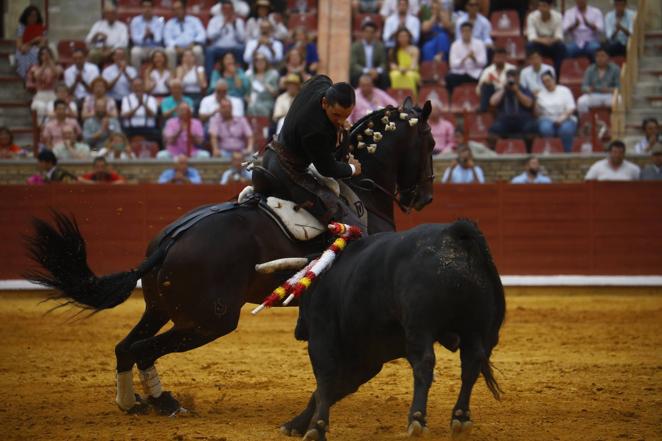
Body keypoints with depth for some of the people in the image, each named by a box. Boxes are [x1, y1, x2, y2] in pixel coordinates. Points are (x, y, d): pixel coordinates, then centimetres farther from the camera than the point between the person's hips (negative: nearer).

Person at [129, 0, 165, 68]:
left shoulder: (159, 21, -1)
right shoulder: (135, 21, -1)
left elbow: (158, 39, -10)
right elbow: (135, 39, -9)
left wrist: (152, 35, -32)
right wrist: (144, 36, -29)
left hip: (154, 48, 0)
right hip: (140, 47, 0)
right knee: (135, 52, -34)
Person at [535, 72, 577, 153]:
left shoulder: (564, 90, 7)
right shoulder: (541, 94, 13)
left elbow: (571, 108, -3)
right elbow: (538, 113, 9)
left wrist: (563, 117, -21)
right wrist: (537, 106, -13)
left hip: (565, 119, -1)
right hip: (547, 119, 1)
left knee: (566, 129, -37)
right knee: (545, 128, -37)